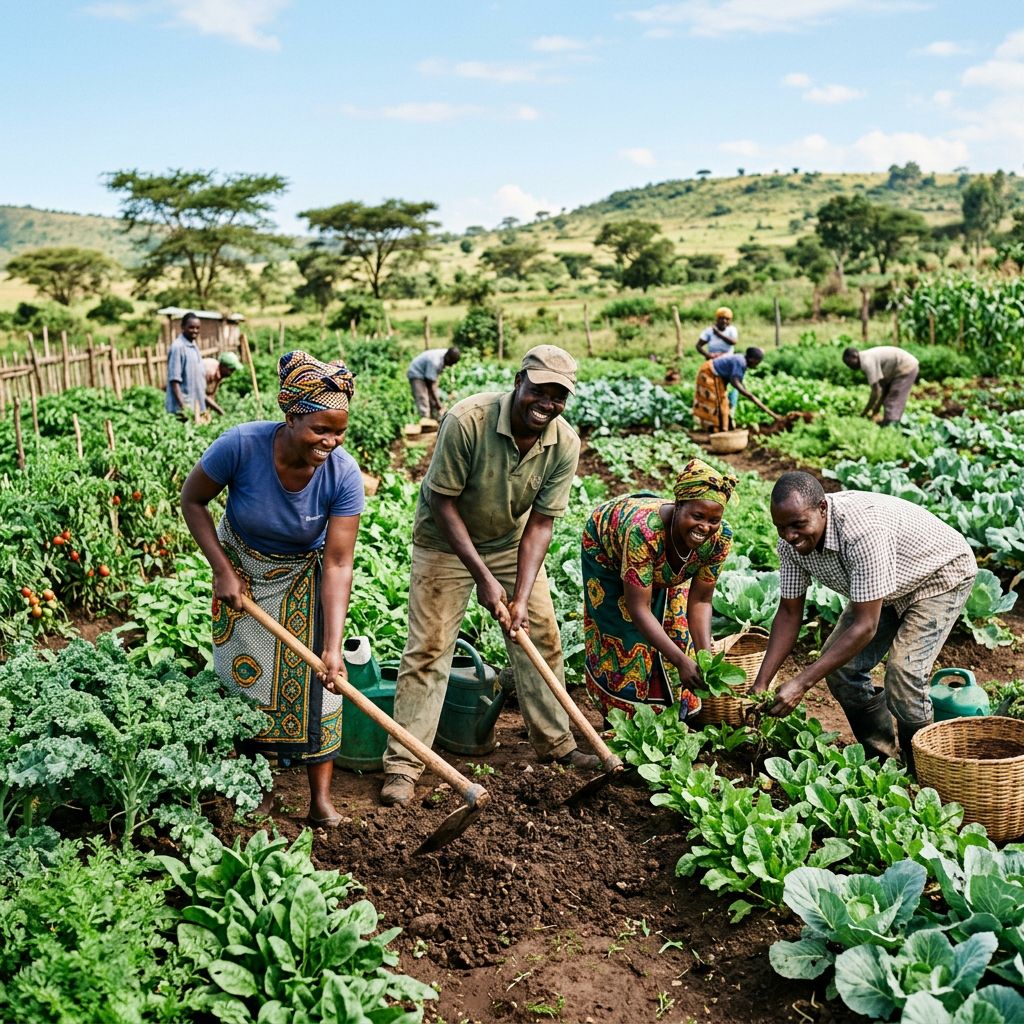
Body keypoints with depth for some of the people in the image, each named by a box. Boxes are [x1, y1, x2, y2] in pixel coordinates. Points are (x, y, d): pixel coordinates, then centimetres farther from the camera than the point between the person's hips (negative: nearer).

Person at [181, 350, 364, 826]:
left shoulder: (343, 475, -31)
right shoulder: (241, 446, -34)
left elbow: (338, 565, -29)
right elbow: (192, 500, -15)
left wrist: (333, 647, -35)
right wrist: (222, 569, -19)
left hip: (304, 580, 0)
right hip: (242, 570, 0)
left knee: (311, 678, -4)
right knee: (246, 674, 9)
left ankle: (320, 797, 6)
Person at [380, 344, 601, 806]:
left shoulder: (565, 444, -19)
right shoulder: (466, 421, -32)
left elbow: (540, 523, -14)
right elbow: (442, 503, -23)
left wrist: (522, 597, -22)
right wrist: (483, 577, -25)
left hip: (512, 542, 4)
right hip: (446, 542, -4)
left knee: (542, 636, 6)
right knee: (428, 647, -7)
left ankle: (556, 743, 24)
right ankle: (403, 764, 1)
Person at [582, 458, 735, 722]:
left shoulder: (719, 538, -32)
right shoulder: (642, 529, -48)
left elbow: (699, 600, -20)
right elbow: (639, 609, -43)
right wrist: (682, 661, -48)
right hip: (607, 548, -4)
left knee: (676, 628, -1)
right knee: (625, 637, -7)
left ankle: (677, 718, 17)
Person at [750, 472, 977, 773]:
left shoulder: (864, 531, -43)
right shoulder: (791, 541, -20)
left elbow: (865, 626, -39)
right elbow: (789, 612, -9)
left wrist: (801, 683, -40)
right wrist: (760, 684, -17)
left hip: (940, 575, -7)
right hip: (888, 589, 7)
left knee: (903, 671, -23)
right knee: (840, 664, -5)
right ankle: (880, 759, 16)